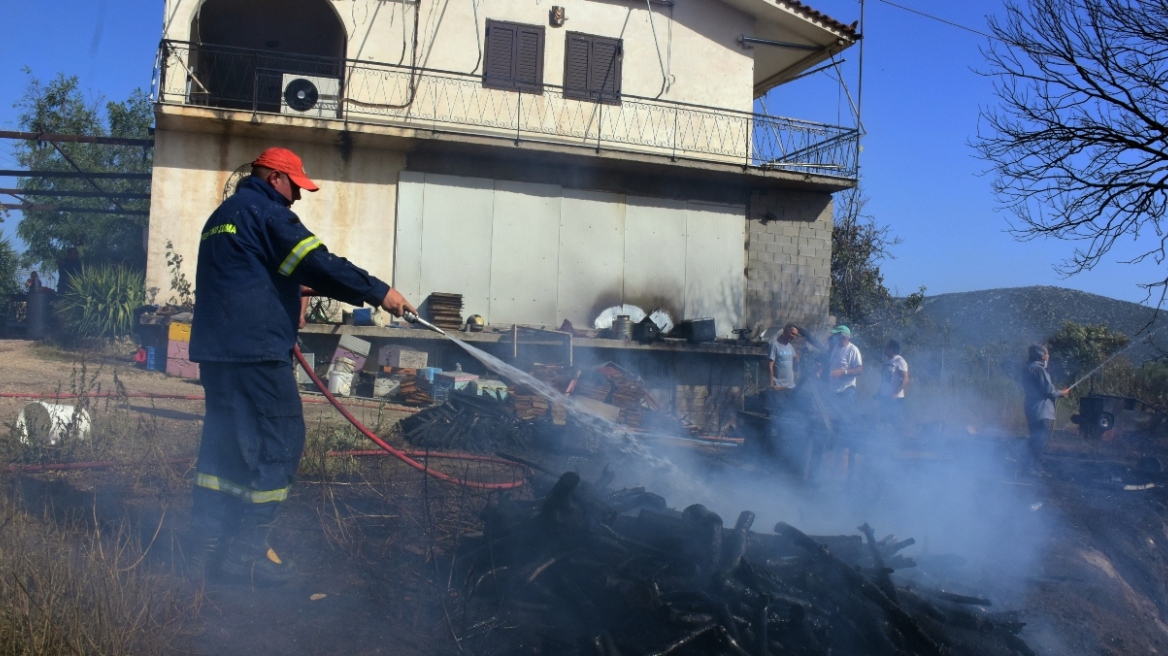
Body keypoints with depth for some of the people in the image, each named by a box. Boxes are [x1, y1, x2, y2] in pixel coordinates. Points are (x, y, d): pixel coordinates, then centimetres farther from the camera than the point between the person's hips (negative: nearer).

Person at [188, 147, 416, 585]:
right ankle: (247, 549, -2)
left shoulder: (221, 216, 23)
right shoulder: (266, 211, -7)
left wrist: (288, 291, 30)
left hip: (215, 347, 10)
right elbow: (318, 265, -16)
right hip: (255, 349, -10)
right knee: (277, 440, -4)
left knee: (224, 441, 14)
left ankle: (206, 543, 18)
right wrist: (377, 292, -12)